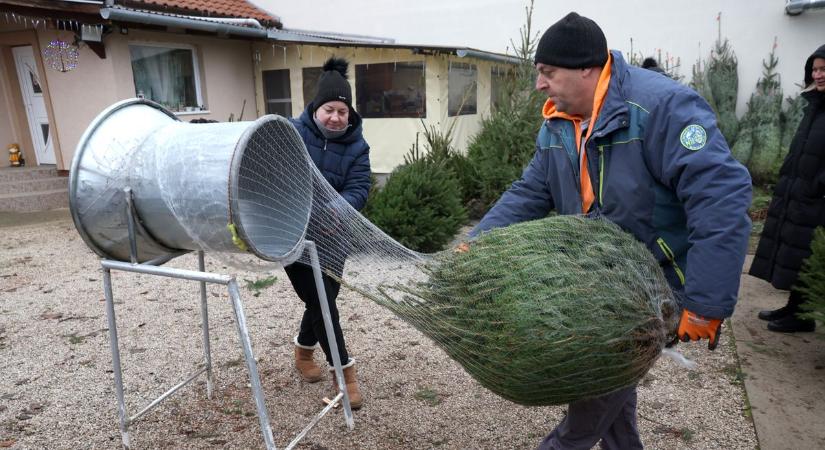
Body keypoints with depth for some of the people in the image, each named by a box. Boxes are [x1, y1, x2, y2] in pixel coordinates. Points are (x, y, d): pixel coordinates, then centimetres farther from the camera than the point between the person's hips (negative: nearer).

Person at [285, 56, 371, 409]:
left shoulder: (356, 146, -2)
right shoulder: (293, 132, -7)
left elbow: (358, 190, -13)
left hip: (332, 235, 3)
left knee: (324, 297, 9)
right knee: (319, 301, -4)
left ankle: (303, 351, 39)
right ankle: (344, 372, 7)